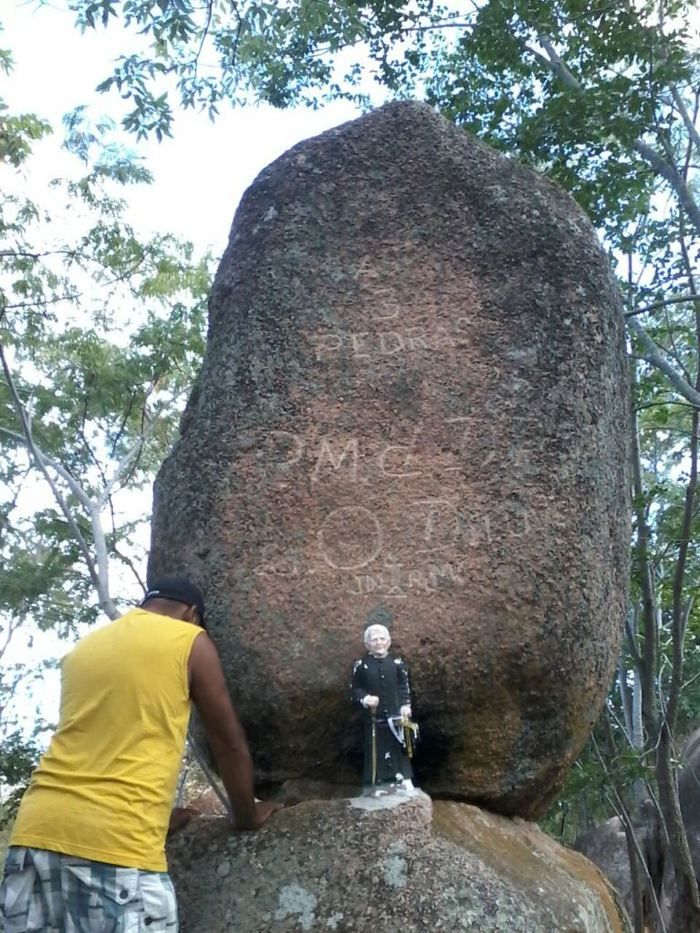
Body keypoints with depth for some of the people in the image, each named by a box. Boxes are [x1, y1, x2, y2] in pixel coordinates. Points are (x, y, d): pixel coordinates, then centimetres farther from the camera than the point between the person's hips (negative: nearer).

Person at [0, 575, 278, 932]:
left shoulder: (83, 646, 22)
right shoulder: (190, 641, 5)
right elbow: (229, 743, 12)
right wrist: (247, 816, 28)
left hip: (37, 830, 6)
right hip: (116, 842, -6)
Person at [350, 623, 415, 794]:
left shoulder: (397, 664, 5)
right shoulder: (361, 666, -1)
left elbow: (405, 687, 8)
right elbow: (355, 690, 1)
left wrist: (406, 705, -4)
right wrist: (365, 699, -18)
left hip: (395, 715, 2)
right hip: (373, 716, -2)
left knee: (398, 747, 7)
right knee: (376, 749, 0)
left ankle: (403, 780, 15)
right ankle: (376, 783, 7)